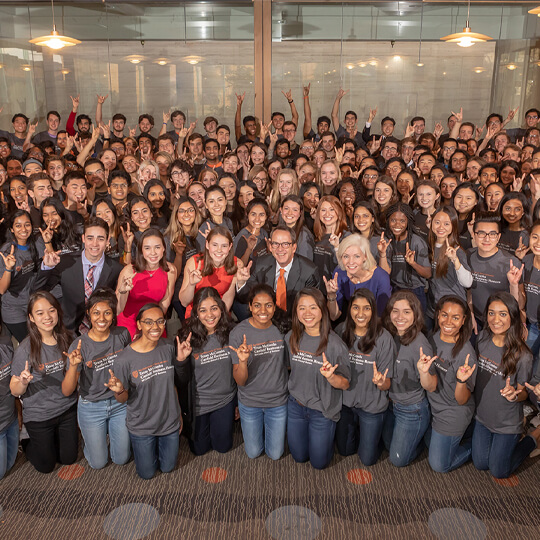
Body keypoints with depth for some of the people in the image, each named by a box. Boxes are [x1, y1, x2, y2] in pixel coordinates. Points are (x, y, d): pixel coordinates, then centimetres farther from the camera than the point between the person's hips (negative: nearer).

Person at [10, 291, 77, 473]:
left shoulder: (67, 338, -9)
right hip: (39, 416, -3)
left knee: (68, 458, 19)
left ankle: (54, 438, 46)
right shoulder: (25, 349, -22)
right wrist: (23, 382, -36)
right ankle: (28, 444, 42)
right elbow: (15, 391, -15)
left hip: (67, 409, 3)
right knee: (45, 466, 15)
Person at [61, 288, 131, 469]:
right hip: (91, 407, -2)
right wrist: (73, 366, -39)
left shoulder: (122, 334, -13)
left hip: (119, 402, 2)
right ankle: (95, 435, 39)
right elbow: (67, 391, -24)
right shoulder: (79, 346, -21)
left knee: (121, 459, 13)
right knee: (98, 463, 11)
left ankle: (111, 430, 40)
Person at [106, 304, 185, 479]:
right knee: (147, 473, 19)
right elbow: (123, 399, -13)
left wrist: (180, 358, -13)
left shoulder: (168, 347, -13)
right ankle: (148, 449, 46)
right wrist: (119, 391, -35)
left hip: (170, 422, 3)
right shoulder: (124, 359, -25)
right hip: (141, 427, -3)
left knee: (167, 467, 24)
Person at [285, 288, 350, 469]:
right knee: (299, 457, 20)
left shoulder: (335, 344, -22)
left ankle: (329, 435, 38)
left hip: (322, 411, -4)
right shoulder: (291, 338, -8)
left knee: (319, 462, 13)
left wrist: (330, 376, -35)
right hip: (295, 405, 4)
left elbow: (345, 384, -17)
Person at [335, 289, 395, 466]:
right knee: (344, 450, 22)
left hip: (372, 405, -3)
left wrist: (380, 382, -39)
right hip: (345, 400, 3)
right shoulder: (341, 331, -12)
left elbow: (386, 385, -18)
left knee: (367, 459, 12)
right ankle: (358, 430, 49)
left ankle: (376, 434, 40)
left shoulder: (383, 339, -22)